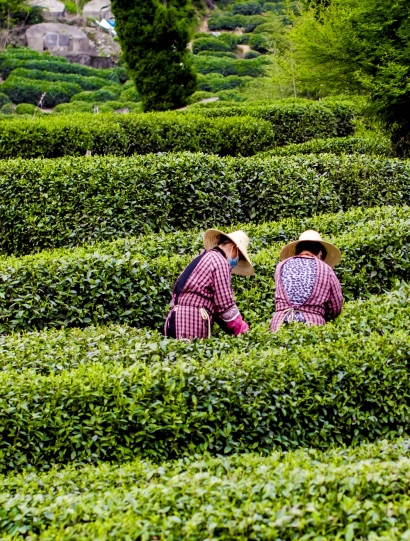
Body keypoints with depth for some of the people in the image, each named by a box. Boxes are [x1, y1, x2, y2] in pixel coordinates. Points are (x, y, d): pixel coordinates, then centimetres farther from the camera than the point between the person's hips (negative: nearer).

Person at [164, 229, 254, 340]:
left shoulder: (204, 258, 23)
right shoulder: (220, 262, -4)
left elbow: (215, 304, 22)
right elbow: (225, 305, -8)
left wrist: (235, 330, 17)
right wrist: (244, 332, 0)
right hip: (192, 321, -9)